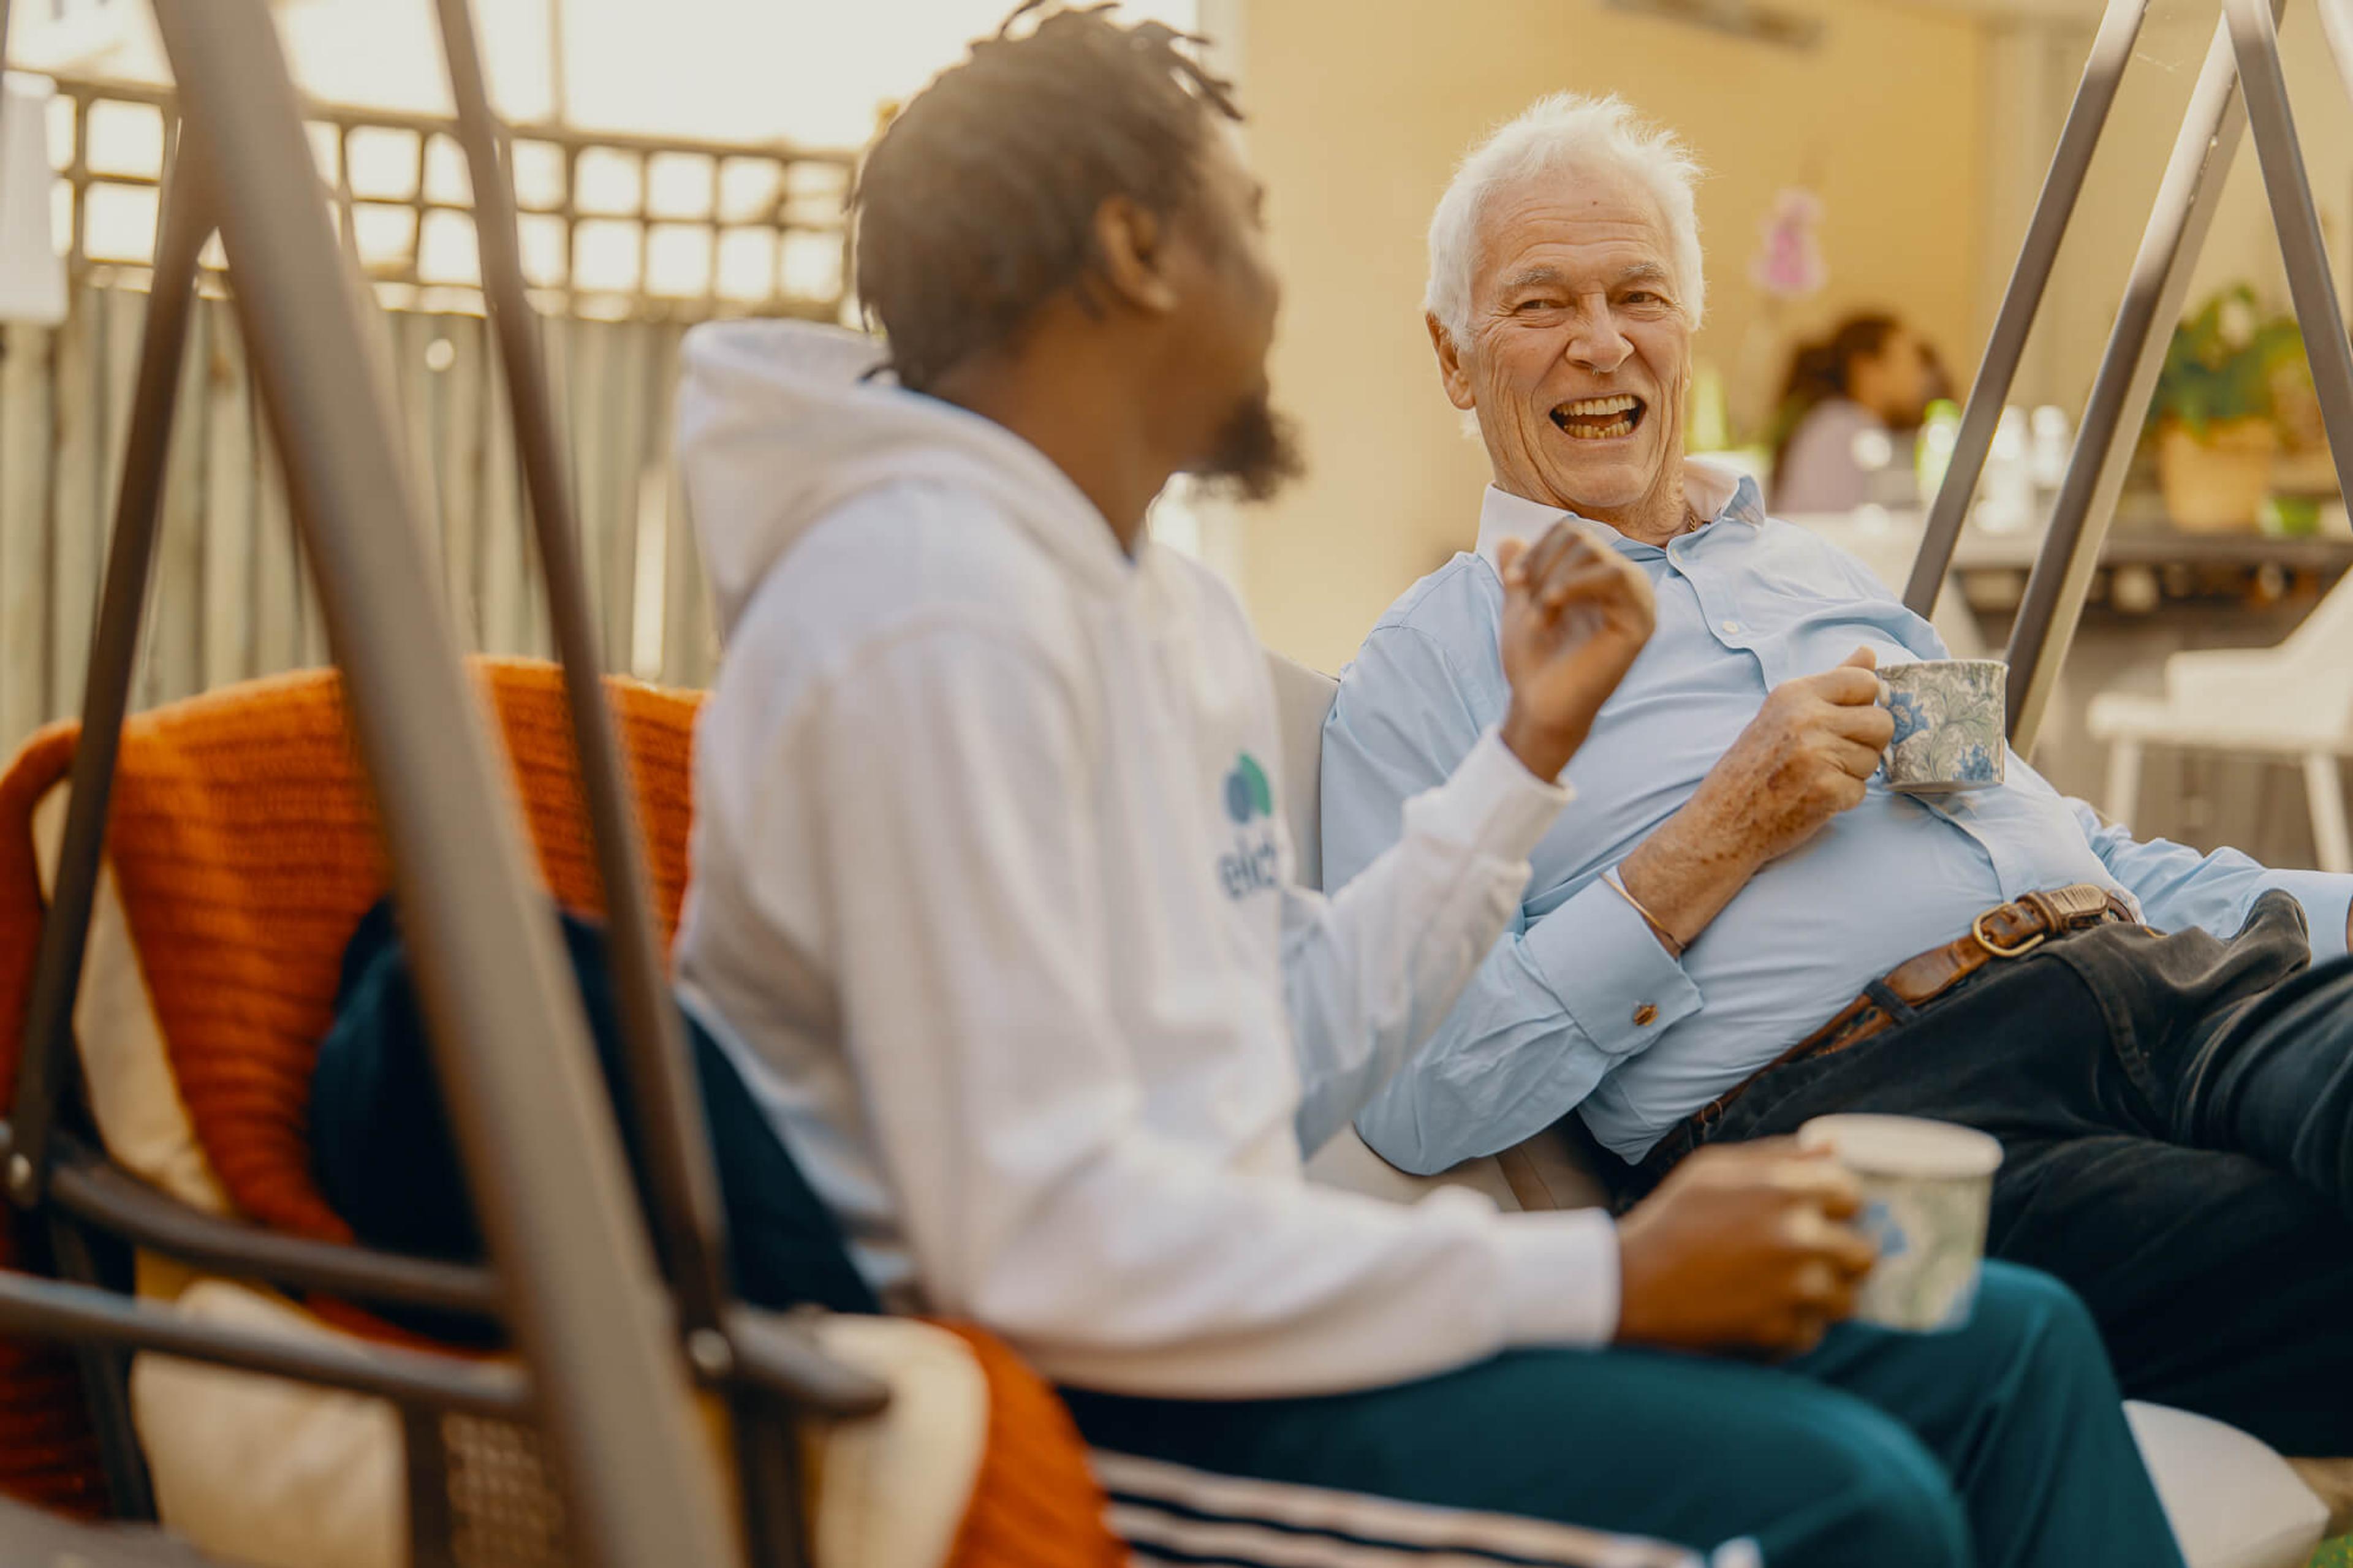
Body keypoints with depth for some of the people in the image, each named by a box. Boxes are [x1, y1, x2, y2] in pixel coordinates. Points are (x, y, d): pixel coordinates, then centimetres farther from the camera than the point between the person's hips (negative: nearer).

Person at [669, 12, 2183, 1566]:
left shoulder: (1179, 607, 15)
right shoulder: (936, 611, -18)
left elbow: (1286, 1071, 13)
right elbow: (1031, 1231, -25)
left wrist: (1532, 743, 11)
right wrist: (1605, 1279, -22)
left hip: (1207, 1304, 10)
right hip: (1052, 1384, -9)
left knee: (2011, 1347, 4)